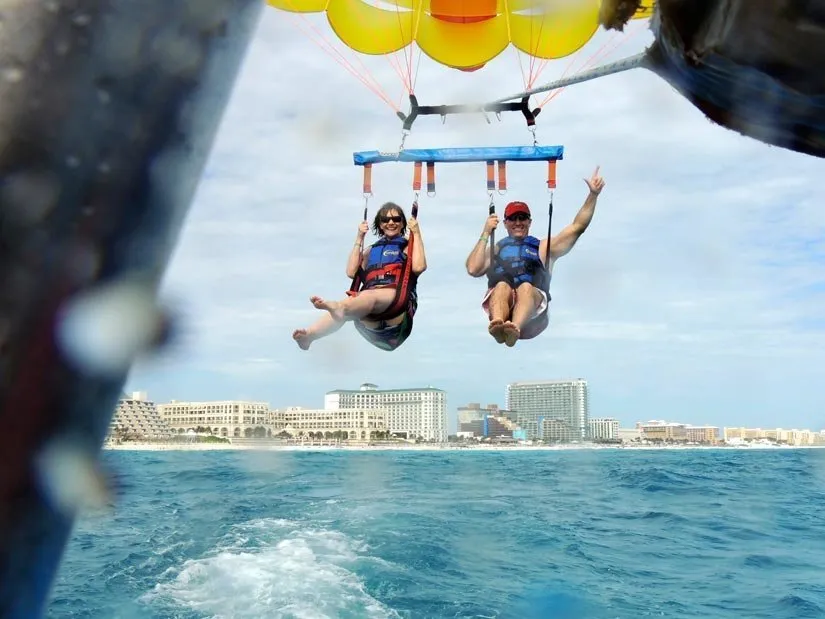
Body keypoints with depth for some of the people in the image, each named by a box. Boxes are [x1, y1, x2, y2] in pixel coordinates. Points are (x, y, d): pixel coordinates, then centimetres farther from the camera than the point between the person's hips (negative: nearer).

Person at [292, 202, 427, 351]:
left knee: (370, 296, -38)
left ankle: (338, 308, -71)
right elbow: (351, 272, 17)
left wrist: (416, 234, 6)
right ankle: (310, 334, -59)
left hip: (397, 298, -3)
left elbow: (419, 267, -1)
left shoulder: (409, 247, 22)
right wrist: (359, 239, 20)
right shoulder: (371, 250, 33)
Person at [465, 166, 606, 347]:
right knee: (502, 286, -34)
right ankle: (498, 325, -65)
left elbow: (577, 226, 25)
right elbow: (473, 269, 11)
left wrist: (593, 194, 17)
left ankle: (515, 329, -64)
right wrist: (485, 234, 13)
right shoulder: (495, 249, 30)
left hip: (532, 316, 0)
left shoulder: (543, 248, 32)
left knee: (526, 287, -34)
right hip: (498, 299, 0)